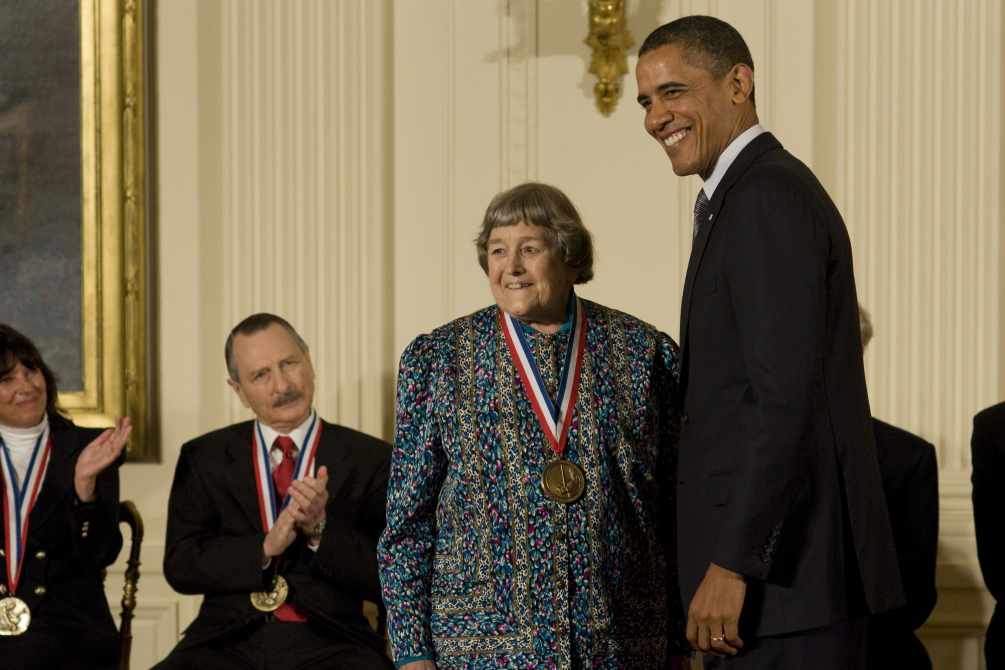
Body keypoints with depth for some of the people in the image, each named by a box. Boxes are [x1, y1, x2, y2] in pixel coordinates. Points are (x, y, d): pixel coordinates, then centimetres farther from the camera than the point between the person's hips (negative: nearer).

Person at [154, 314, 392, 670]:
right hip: (228, 640, 1)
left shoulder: (371, 460, 8)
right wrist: (266, 547, -11)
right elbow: (179, 566, 3)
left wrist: (320, 530, -13)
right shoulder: (204, 458, 13)